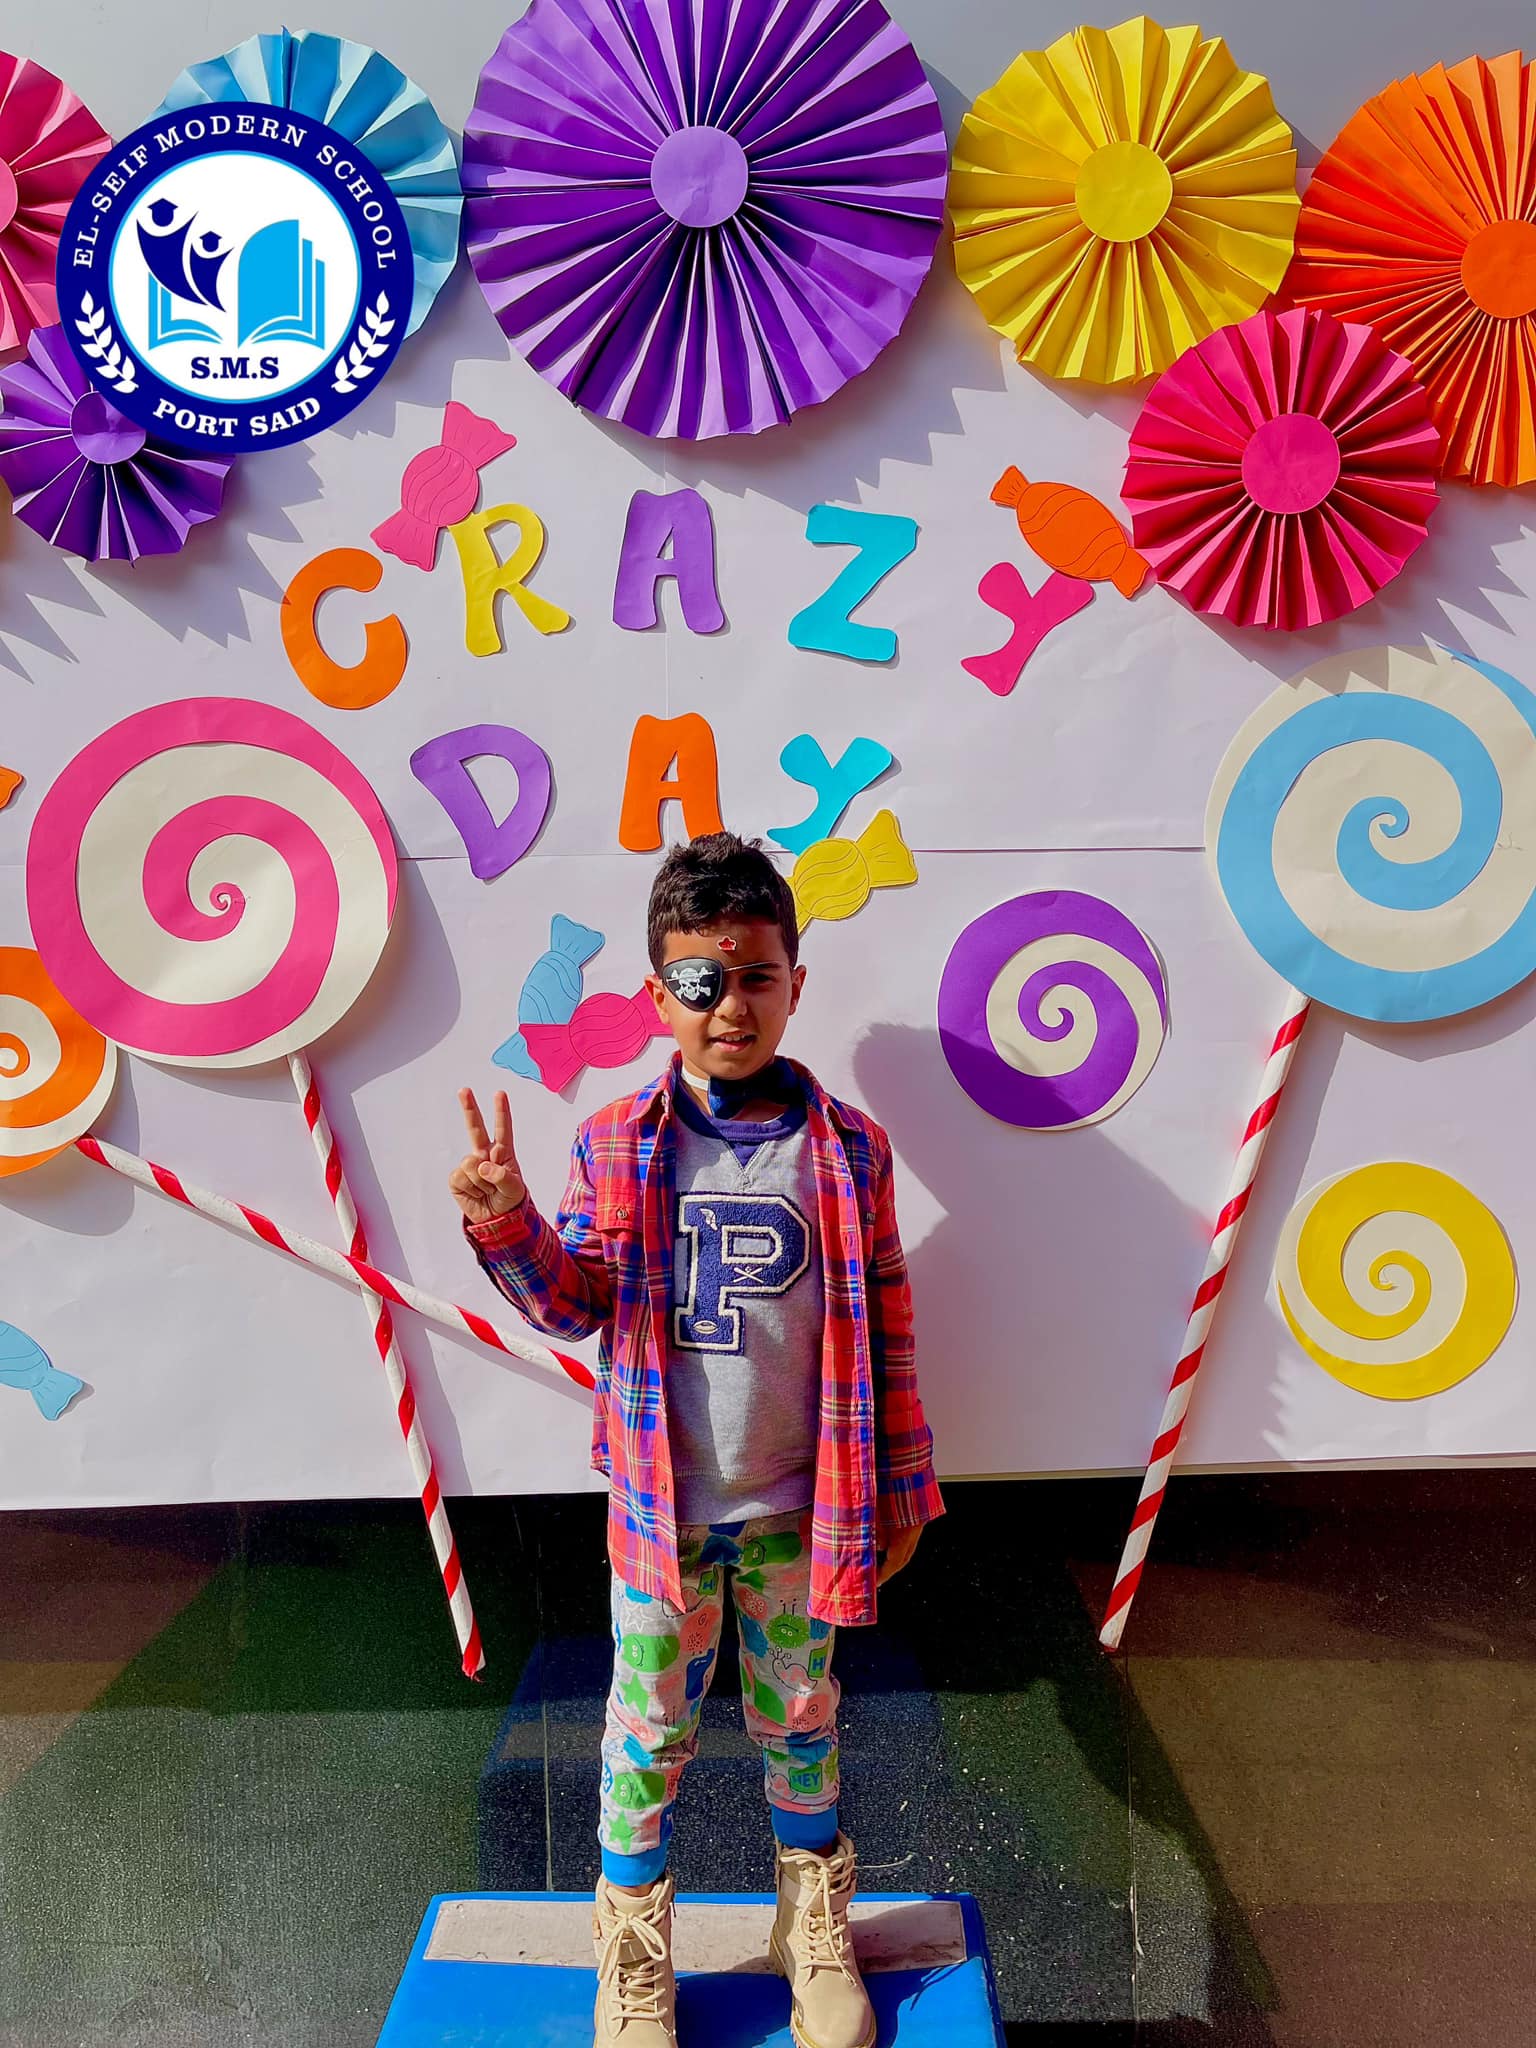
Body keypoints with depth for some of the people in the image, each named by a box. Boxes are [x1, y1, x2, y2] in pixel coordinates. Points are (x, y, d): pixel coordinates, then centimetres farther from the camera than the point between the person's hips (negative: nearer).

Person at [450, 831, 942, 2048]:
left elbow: (885, 1330, -2)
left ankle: (818, 1933, 42)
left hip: (798, 1513, 0)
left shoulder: (847, 1148, -6)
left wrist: (899, 1488, 2)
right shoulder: (617, 1146, -5)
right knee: (648, 1732, 14)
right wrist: (506, 1222, -20)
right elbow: (575, 1307, -2)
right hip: (660, 1510, 0)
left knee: (801, 1722, 18)